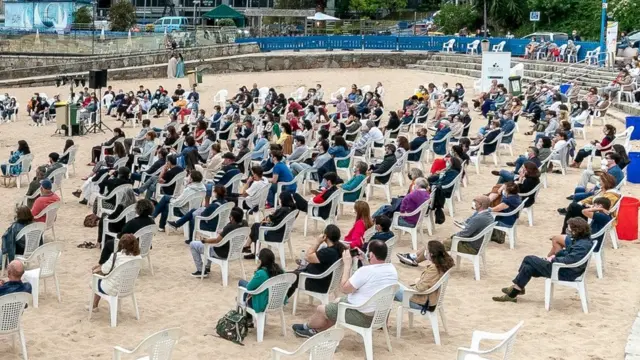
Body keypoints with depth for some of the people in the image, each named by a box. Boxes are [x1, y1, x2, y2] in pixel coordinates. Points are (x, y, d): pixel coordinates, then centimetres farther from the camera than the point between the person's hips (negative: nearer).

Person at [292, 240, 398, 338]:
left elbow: (344, 288, -16)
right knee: (337, 301, 30)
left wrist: (347, 264, -9)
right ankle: (317, 330, 40)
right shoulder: (392, 269, -4)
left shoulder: (365, 271, -28)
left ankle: (306, 327, 42)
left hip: (362, 316, -8)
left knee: (321, 309, 13)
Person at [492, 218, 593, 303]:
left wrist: (553, 259, -17)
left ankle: (517, 289, 7)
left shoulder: (583, 245, -27)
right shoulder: (582, 240, 5)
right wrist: (555, 255, 4)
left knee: (528, 259, -6)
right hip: (565, 268, 10)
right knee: (528, 267, 3)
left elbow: (569, 260, -33)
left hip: (565, 274, -10)